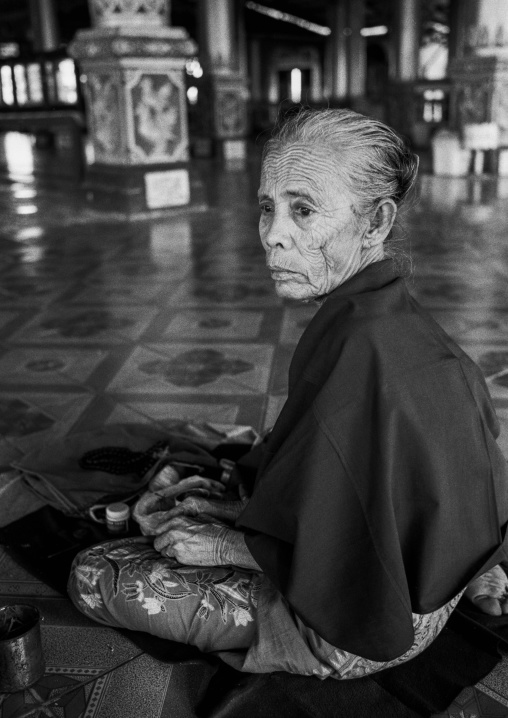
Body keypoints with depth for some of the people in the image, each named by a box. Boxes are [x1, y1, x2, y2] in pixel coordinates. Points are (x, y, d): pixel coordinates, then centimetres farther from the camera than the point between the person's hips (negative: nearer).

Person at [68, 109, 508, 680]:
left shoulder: (361, 350, -34)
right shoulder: (396, 315, -4)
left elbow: (344, 559, -26)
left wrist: (223, 544, -12)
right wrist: (244, 508, 4)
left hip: (349, 637, -8)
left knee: (94, 577, -4)